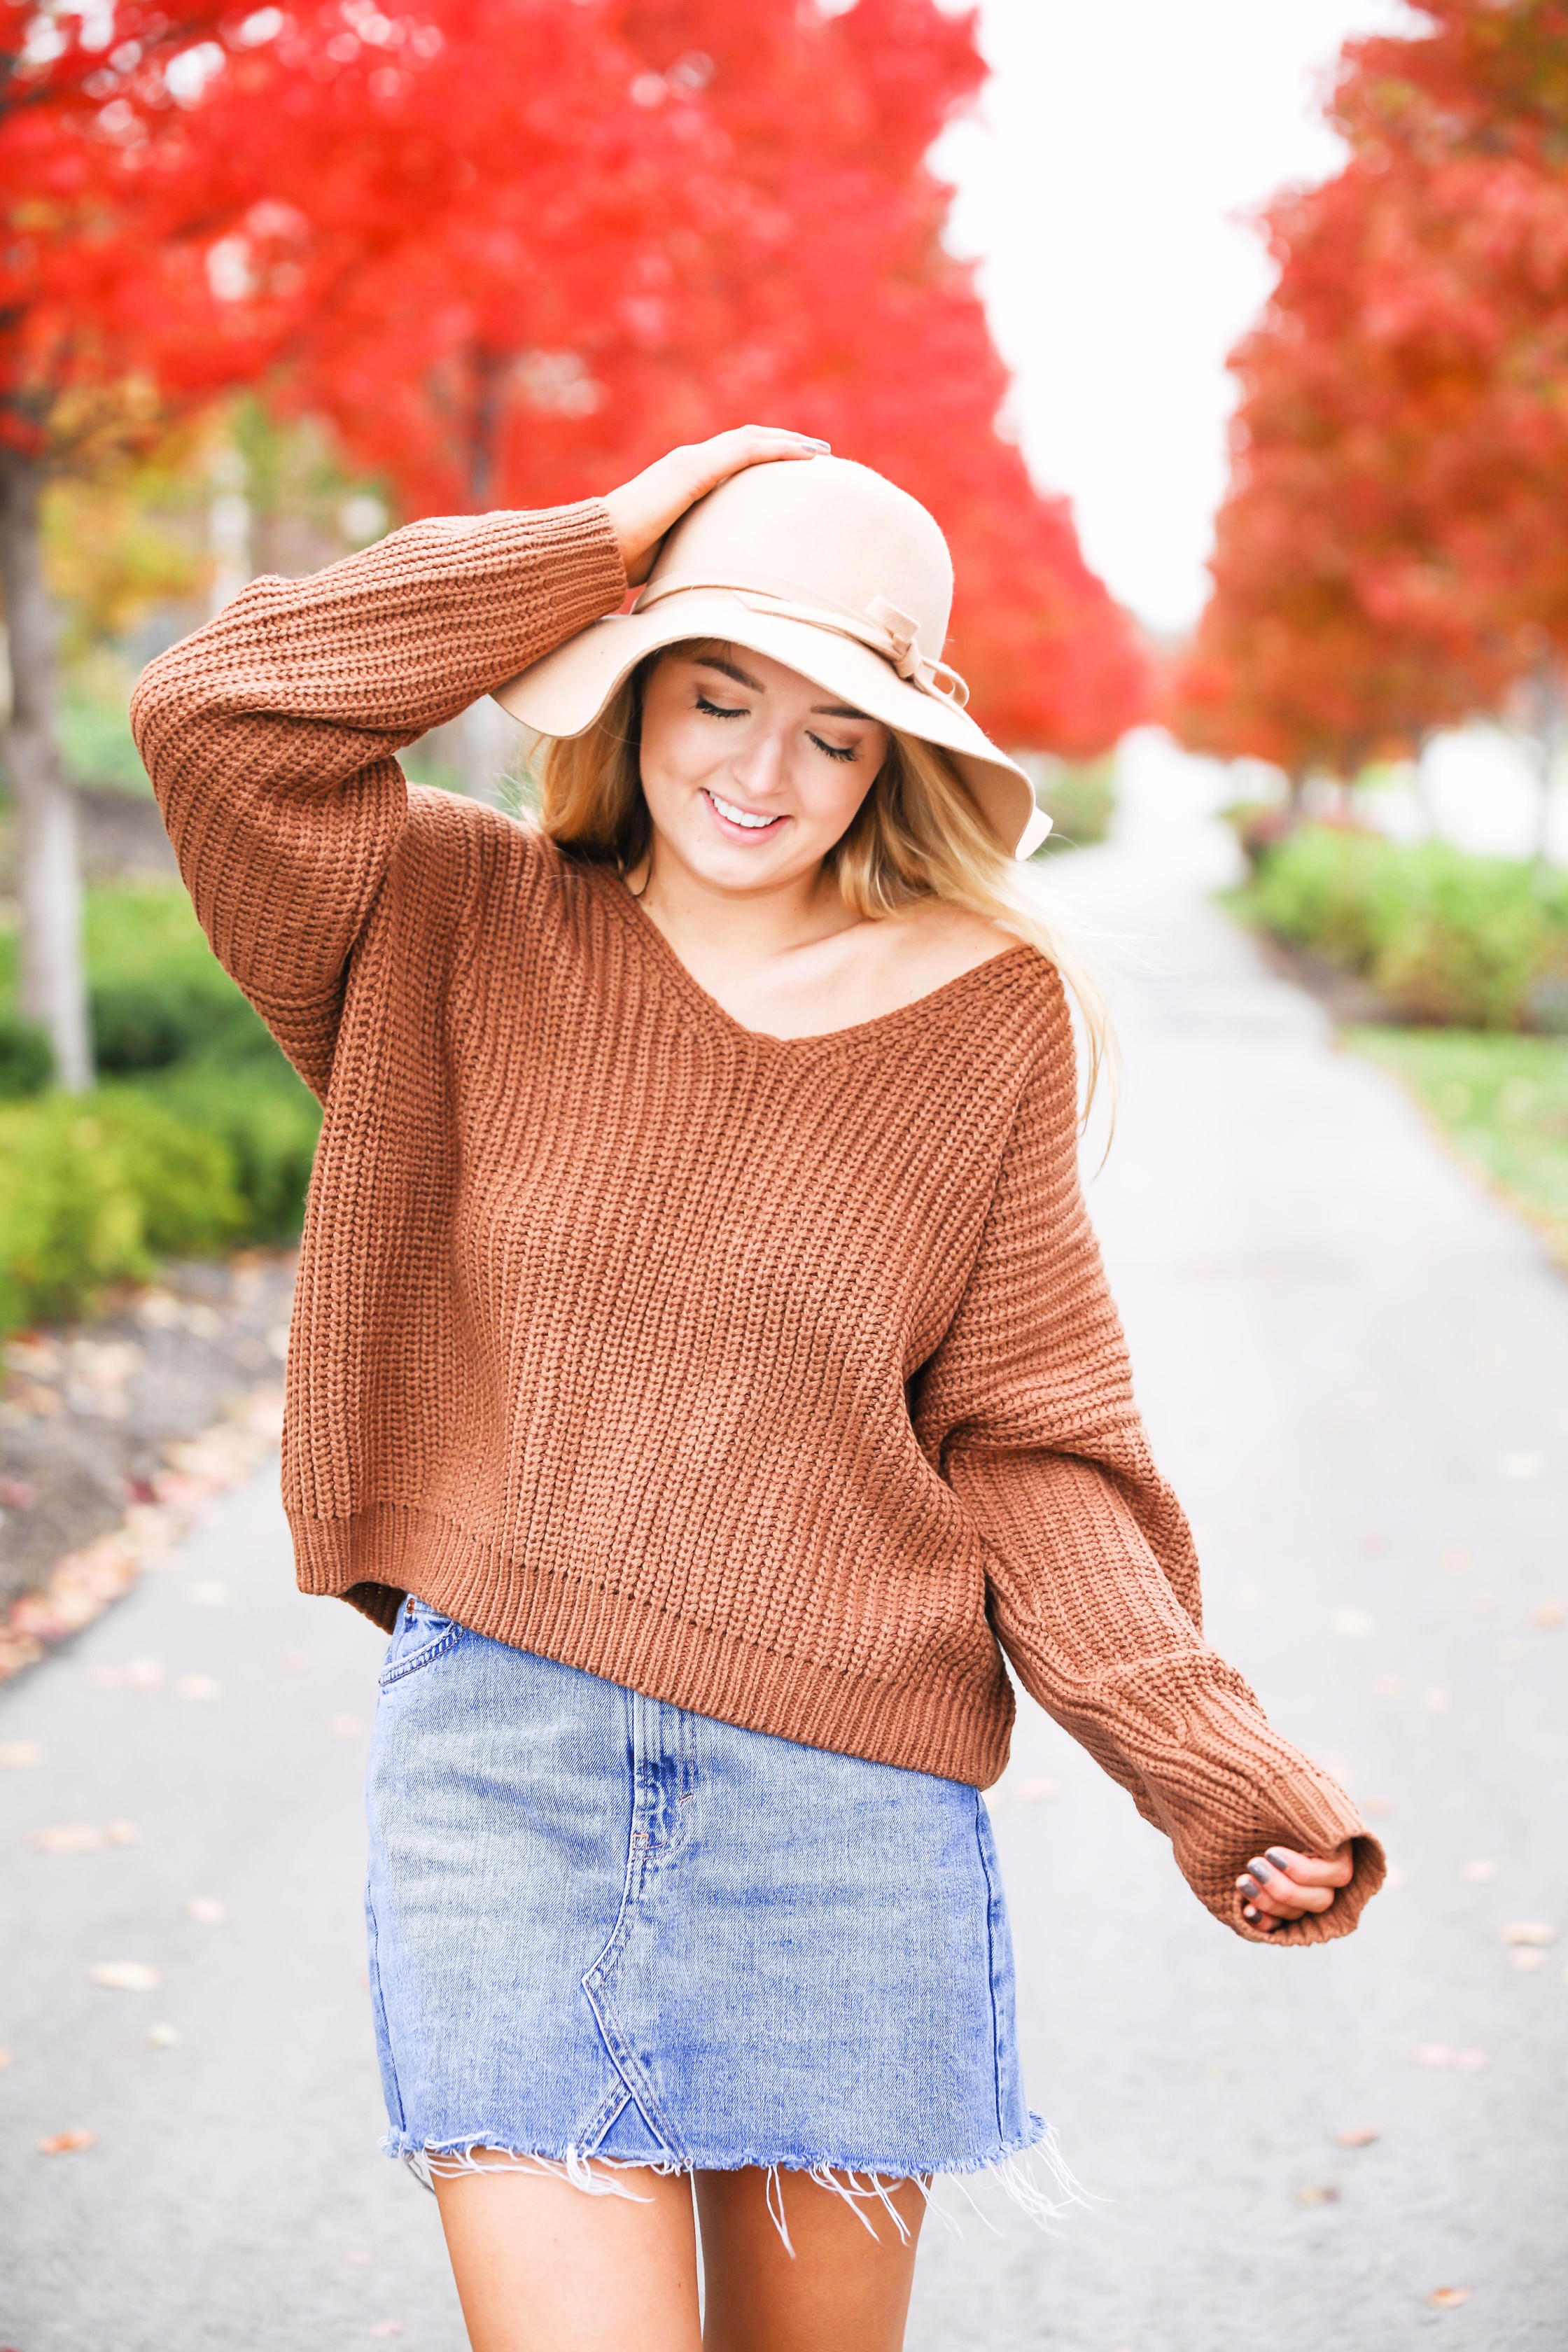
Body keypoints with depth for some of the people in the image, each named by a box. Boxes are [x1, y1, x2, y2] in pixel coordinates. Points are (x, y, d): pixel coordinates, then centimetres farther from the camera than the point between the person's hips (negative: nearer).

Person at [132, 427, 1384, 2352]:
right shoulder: (467, 929, 4)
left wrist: (1210, 1766, -10)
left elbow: (1028, 1442, 2)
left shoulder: (985, 1006, 3)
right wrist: (601, 547, -6)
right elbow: (215, 708, -10)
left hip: (848, 1781, 1)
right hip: (498, 1754, 0)